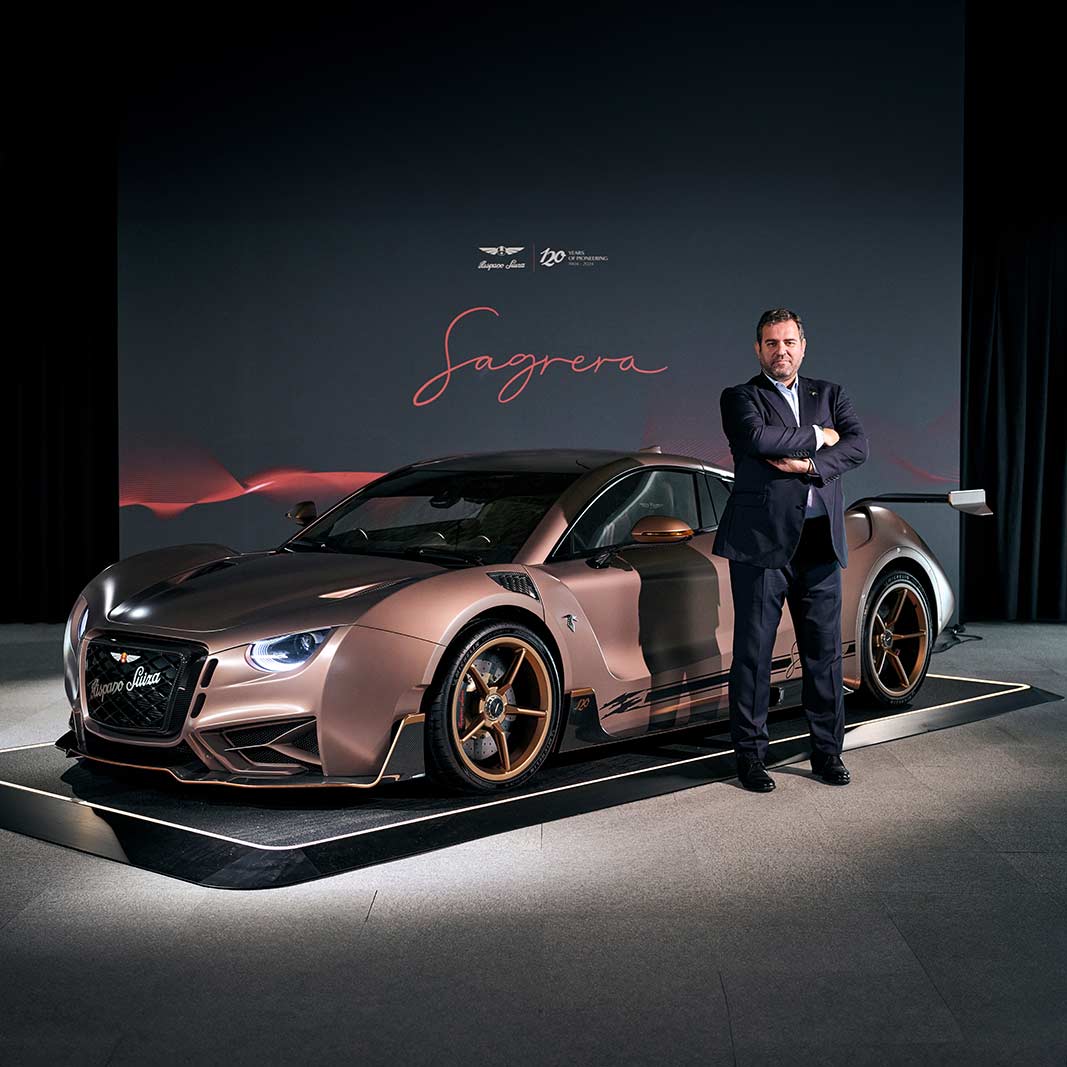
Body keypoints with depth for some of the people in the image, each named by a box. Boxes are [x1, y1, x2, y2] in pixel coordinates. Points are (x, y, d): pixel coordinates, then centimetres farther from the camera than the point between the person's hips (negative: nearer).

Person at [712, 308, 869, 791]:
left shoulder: (829, 395, 16)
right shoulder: (739, 397, 5)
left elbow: (858, 446, 0)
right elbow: (757, 437, -17)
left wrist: (807, 465, -14)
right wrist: (816, 437, -6)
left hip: (820, 543, 4)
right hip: (762, 540, -3)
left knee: (824, 650, 7)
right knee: (753, 651, 1)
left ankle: (827, 750, 19)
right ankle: (749, 753, 11)